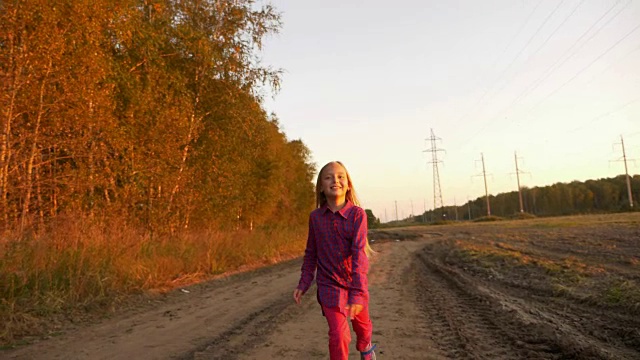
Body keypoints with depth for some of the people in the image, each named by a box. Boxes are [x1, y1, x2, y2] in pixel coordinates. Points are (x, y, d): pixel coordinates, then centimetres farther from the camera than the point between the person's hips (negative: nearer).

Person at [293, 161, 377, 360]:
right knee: (338, 335, -9)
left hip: (355, 283, 0)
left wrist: (358, 292, -31)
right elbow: (311, 252, 5)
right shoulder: (315, 216, -7)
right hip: (329, 286, 0)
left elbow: (359, 253, -24)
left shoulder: (357, 214, -16)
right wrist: (303, 283, 2)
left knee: (362, 324, 23)